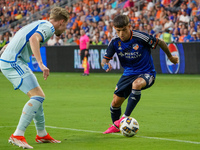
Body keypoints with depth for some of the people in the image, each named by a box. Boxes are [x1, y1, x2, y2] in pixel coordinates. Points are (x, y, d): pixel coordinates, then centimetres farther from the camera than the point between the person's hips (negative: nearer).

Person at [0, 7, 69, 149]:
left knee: (38, 96, 17)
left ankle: (42, 134, 26)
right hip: (14, 62, -10)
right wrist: (41, 64, -34)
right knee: (38, 96, -16)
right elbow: (34, 39, -27)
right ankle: (17, 136, -21)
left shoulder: (40, 24, 24)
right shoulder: (48, 27, -7)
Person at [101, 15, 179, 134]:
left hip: (147, 73, -5)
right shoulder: (115, 42, -9)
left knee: (136, 84, -39)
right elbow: (105, 59, -3)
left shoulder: (140, 37, -23)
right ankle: (115, 126, 32)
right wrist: (105, 65, -28)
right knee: (116, 102, 2)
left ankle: (126, 117, -31)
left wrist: (170, 57, 4)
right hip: (129, 74, 5)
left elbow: (160, 42, -10)